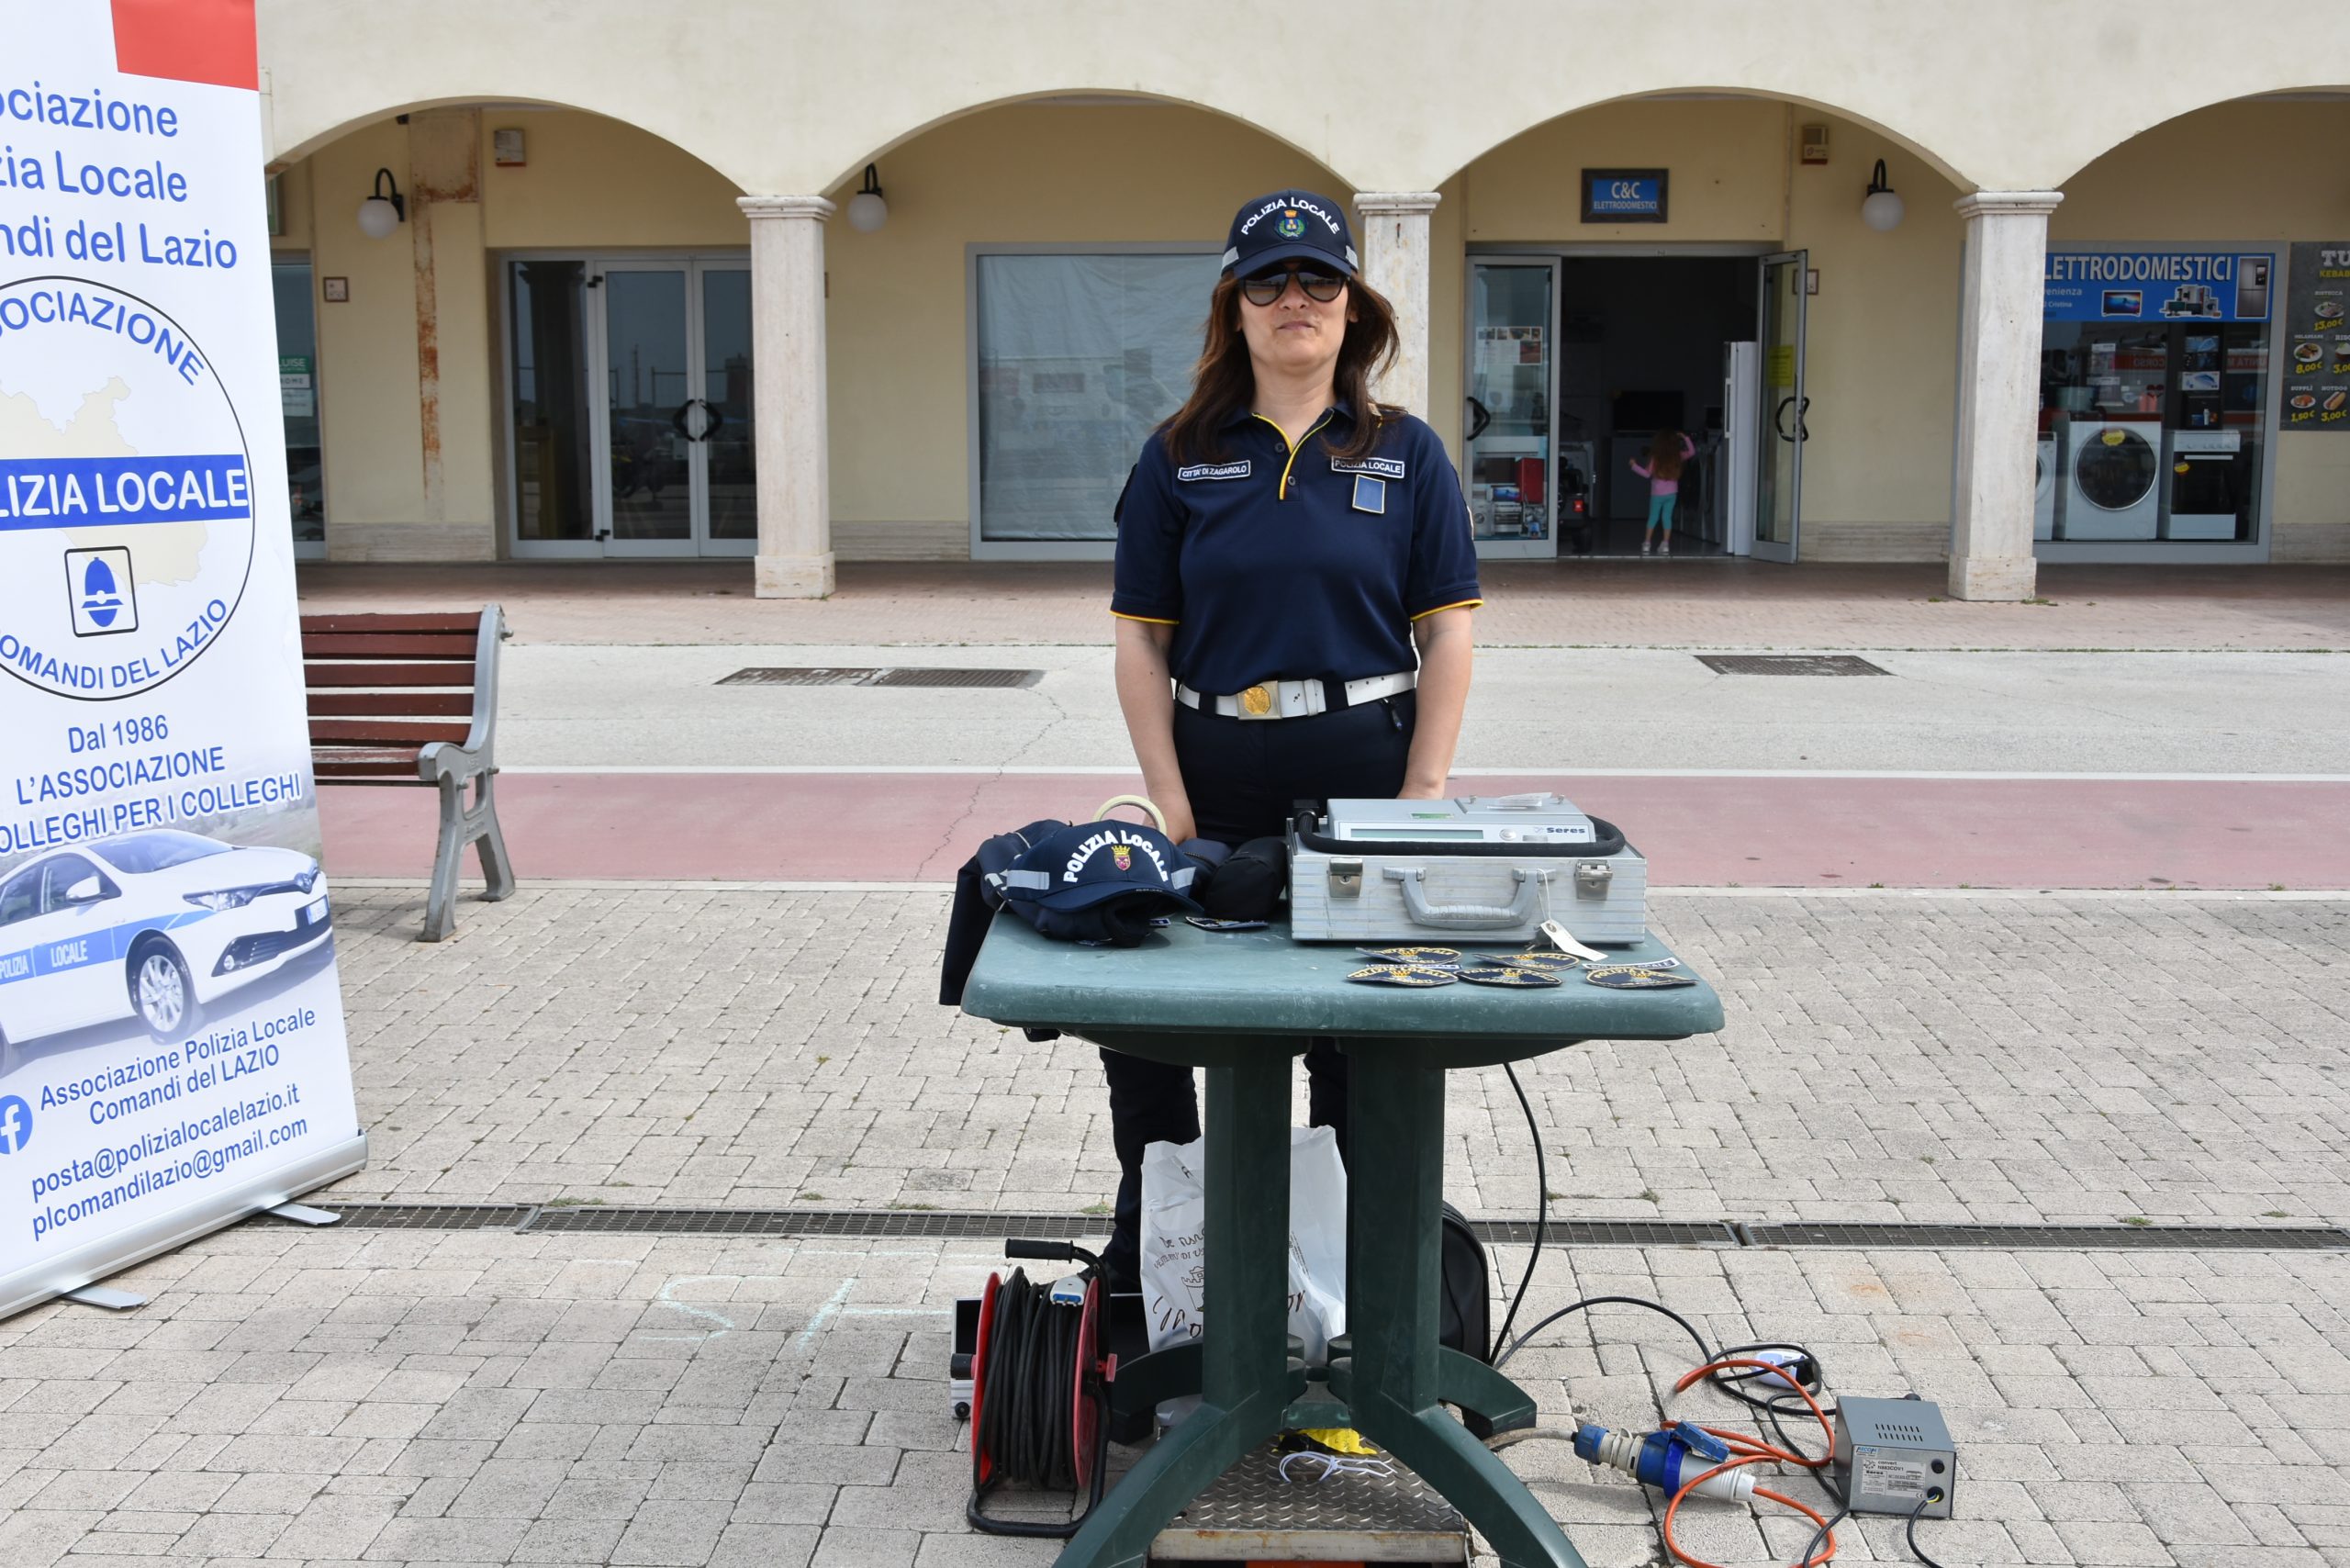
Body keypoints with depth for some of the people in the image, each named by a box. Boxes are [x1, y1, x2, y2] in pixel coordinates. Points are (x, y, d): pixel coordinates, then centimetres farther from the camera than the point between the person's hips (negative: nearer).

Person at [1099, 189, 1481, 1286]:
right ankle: (1146, 1252, 20)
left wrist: (1424, 795, -7)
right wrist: (1170, 802, -5)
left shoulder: (1406, 454, 3)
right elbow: (1142, 642, 3)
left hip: (1362, 784, -1)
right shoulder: (1180, 459, 5)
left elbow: (1446, 634, 1)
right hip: (1219, 785, 1)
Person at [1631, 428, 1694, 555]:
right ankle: (1665, 545, 2)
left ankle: (1646, 544, 7)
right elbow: (1692, 452, 7)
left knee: (1653, 518, 8)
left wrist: (1634, 465, 2)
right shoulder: (1677, 456, -4)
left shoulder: (1655, 457, -12)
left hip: (1657, 494, -2)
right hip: (1672, 493, 2)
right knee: (1667, 518, 7)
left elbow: (1647, 474, -7)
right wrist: (1685, 438, 11)